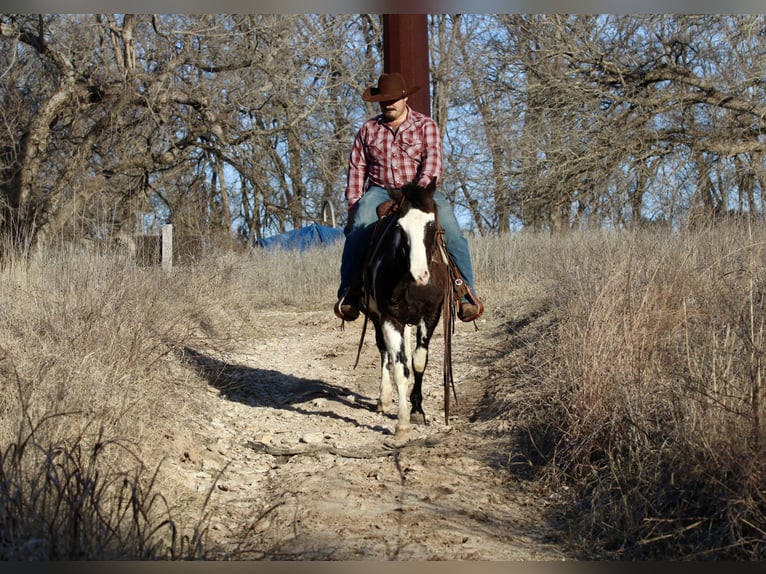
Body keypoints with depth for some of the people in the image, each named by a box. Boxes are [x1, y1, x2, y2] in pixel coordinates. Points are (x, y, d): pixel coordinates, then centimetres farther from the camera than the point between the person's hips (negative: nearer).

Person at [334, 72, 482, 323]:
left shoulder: (425, 125, 8)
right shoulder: (368, 129, 15)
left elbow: (433, 158, -7)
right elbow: (356, 168, 12)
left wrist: (422, 188, -26)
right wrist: (353, 204, 0)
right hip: (380, 192, 1)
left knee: (450, 228, -26)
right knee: (359, 227, -31)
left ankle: (466, 293, -22)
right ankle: (349, 292, -25)